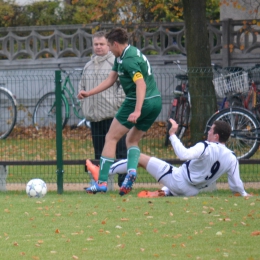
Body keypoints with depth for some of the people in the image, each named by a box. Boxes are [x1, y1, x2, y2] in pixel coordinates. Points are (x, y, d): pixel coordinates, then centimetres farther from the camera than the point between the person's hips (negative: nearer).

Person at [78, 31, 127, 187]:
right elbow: (82, 86, 27)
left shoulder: (116, 63, -3)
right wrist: (84, 104, 14)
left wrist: (118, 104, -13)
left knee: (119, 150, -6)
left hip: (113, 115, -7)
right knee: (99, 152, 10)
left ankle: (124, 182, -5)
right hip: (94, 116, 7)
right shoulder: (88, 66, 17)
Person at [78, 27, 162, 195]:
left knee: (111, 138, 0)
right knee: (132, 140, 19)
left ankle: (102, 182, -3)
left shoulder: (129, 59, -16)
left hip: (138, 101, -10)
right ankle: (132, 170, -10)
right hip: (156, 102, 10)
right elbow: (111, 79, 23)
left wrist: (137, 111, -35)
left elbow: (141, 84, -27)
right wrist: (89, 93, 22)